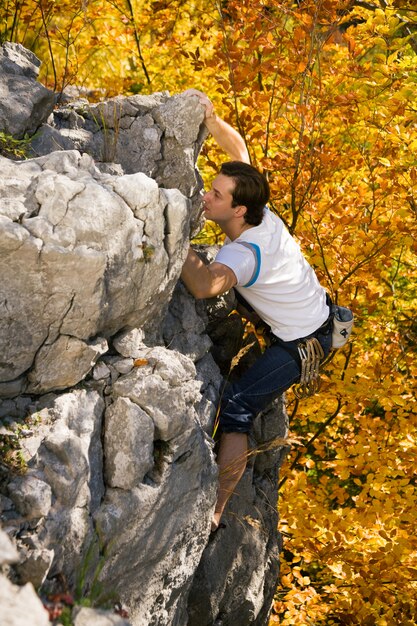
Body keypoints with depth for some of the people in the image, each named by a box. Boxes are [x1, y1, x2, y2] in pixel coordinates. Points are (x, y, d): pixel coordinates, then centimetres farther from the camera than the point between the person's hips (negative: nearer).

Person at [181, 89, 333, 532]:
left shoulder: (244, 253, -36)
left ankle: (214, 512, -13)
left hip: (303, 343, -9)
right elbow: (238, 148, -1)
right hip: (317, 308, 9)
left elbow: (203, 286, -57)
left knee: (236, 410, -13)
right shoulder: (258, 211, -13)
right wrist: (210, 118, -17)